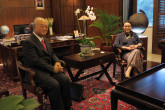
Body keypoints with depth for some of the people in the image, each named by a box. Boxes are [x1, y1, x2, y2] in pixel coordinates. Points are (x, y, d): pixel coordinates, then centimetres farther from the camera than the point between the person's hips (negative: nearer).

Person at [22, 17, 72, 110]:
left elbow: (51, 54, 19)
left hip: (49, 68, 7)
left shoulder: (45, 40, 17)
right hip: (36, 72, -7)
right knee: (54, 84, -29)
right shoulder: (28, 42, -10)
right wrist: (52, 68, -19)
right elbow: (35, 61, -19)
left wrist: (57, 62, -3)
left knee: (65, 79, -16)